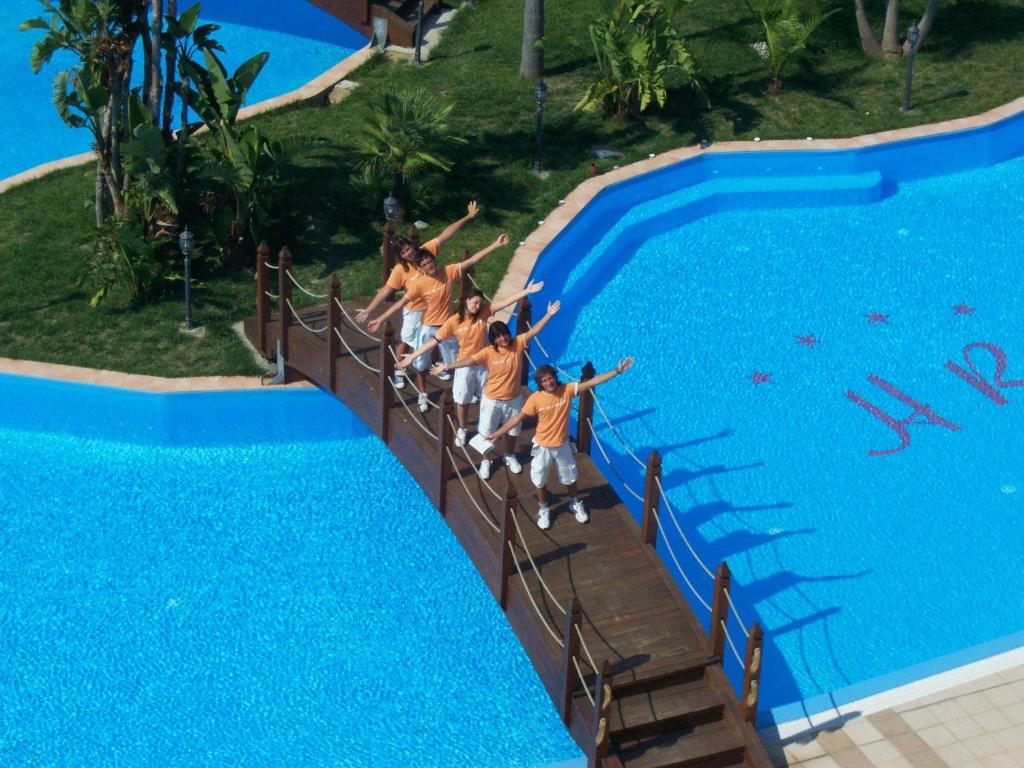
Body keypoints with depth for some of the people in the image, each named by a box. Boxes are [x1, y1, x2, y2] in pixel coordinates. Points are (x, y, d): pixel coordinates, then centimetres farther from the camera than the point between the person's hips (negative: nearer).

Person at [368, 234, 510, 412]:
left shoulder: (449, 272, -13)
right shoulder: (419, 283, -20)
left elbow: (472, 260, -14)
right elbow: (401, 302, -17)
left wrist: (496, 245, -17)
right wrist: (380, 320, -21)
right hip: (427, 328, -1)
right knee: (420, 364, 11)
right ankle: (423, 395, 32)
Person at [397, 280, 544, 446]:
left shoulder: (483, 313, -11)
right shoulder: (453, 322, -17)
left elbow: (505, 302, -17)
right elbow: (434, 340, -15)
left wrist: (527, 291, -24)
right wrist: (412, 356, -18)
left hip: (484, 364, 2)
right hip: (465, 366, -2)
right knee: (462, 400, 12)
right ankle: (462, 430, 34)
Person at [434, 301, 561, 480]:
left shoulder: (517, 344, -13)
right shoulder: (488, 352, -19)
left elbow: (533, 331, -17)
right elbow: (468, 360, -26)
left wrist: (548, 314, -26)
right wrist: (447, 366, -37)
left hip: (514, 399, 2)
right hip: (492, 400, -2)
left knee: (513, 431, 21)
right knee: (487, 433, 11)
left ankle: (510, 456, 47)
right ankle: (486, 461, 34)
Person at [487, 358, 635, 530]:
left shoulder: (567, 390, -16)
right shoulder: (535, 399, -20)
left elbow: (592, 382, -17)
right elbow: (517, 418, -13)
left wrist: (617, 371, -21)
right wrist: (497, 434, -12)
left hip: (562, 445, 2)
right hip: (543, 447, -2)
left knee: (569, 478, 20)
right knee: (540, 481, 13)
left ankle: (576, 504, 46)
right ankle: (544, 510, 39)